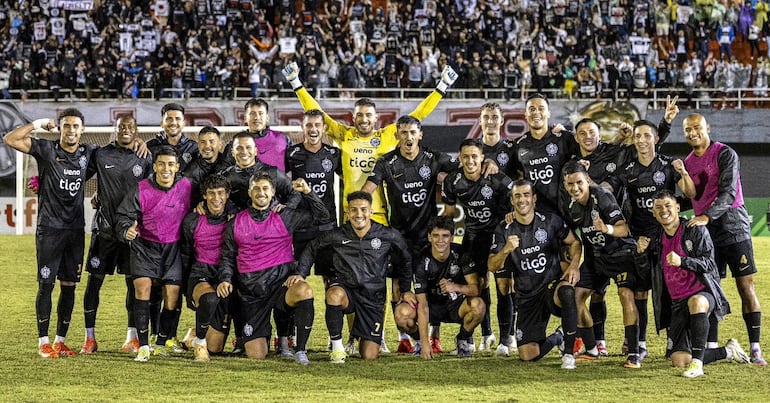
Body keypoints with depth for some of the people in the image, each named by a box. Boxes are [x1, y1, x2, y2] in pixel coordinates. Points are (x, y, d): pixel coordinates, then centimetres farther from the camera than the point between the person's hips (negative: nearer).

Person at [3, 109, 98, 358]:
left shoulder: (88, 154, 6)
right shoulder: (46, 150, -5)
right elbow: (10, 139, -13)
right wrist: (38, 124, -12)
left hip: (76, 230, 4)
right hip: (49, 229, -4)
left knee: (69, 285, 7)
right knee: (46, 284, -3)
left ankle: (60, 341, 15)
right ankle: (43, 342, 4)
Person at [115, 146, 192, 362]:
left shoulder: (186, 186, -5)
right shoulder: (141, 190, -12)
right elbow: (124, 216, -10)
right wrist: (127, 230, -28)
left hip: (173, 247, 2)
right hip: (145, 245, -2)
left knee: (172, 298, -4)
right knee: (142, 287, -19)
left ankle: (161, 344, 17)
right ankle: (143, 346, -15)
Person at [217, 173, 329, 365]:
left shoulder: (284, 217, 6)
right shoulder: (236, 223, 10)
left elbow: (322, 216, 9)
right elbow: (228, 256, 17)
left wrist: (307, 192, -3)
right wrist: (225, 279, -1)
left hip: (281, 282, -1)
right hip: (251, 290, 1)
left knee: (304, 291, -40)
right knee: (256, 356, -7)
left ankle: (300, 350, -23)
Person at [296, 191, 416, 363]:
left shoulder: (388, 236, -6)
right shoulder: (337, 236, -6)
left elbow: (406, 260, 12)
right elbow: (311, 249, 11)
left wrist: (406, 290, 15)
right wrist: (300, 274, 1)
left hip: (373, 297, 1)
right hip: (346, 289, -1)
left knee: (370, 356, -5)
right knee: (335, 294, -40)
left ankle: (366, 338, 36)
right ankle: (337, 347, -20)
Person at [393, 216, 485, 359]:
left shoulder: (461, 253, -17)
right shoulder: (422, 261, -21)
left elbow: (476, 288, -19)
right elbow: (422, 305, -24)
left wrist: (456, 287, -43)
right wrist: (425, 343, -32)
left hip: (455, 305, 1)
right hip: (432, 305, -1)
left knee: (478, 305, -33)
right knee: (402, 312, -31)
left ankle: (463, 340, -1)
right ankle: (419, 340, 4)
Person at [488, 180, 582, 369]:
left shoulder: (550, 221, -3)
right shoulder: (504, 229, -2)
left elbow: (574, 242, 8)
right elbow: (492, 266, -8)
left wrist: (574, 264, -12)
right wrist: (506, 250, -29)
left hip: (553, 284, -2)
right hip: (527, 296, 2)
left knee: (567, 291, -41)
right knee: (528, 355, -6)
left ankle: (568, 353, -25)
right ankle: (558, 337, 29)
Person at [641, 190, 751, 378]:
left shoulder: (695, 230, -5)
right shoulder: (657, 240, 10)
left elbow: (709, 263, -14)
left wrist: (682, 261, -30)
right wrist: (640, 251, 0)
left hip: (704, 293, -5)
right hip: (677, 304, 5)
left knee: (696, 302, -45)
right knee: (679, 361, -8)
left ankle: (697, 362, -40)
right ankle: (728, 351, 17)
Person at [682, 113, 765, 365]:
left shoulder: (725, 154, -7)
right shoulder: (688, 162, 13)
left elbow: (728, 193, -16)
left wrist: (707, 217, -27)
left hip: (732, 224, -6)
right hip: (704, 230, 6)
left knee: (745, 286, -6)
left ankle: (755, 348, -6)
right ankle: (711, 346, 8)